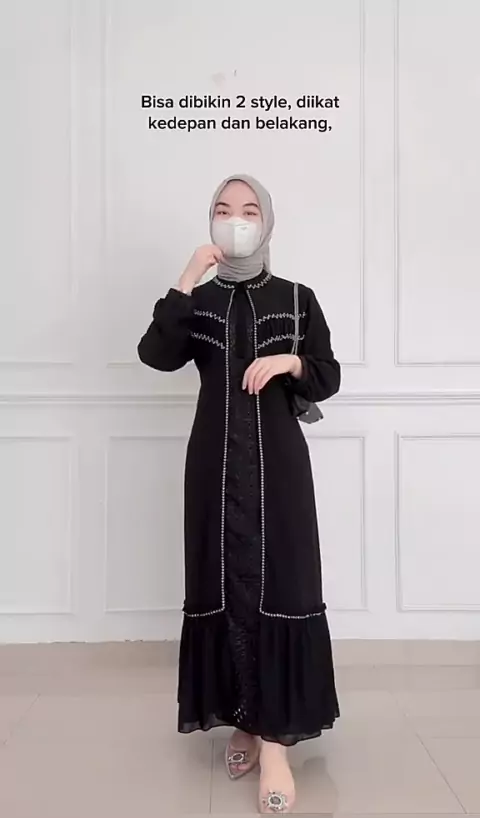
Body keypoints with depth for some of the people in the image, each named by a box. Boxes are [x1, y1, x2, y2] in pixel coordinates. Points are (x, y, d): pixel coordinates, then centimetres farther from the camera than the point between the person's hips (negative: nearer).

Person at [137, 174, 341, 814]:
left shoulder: (297, 298, 6)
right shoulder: (196, 300, 9)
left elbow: (328, 379, 6)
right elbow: (156, 355, -10)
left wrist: (290, 361, -14)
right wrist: (188, 278, -14)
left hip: (277, 459, -1)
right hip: (216, 458, 2)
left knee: (278, 584, -5)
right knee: (225, 583, 4)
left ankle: (275, 738, 0)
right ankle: (244, 719, 19)